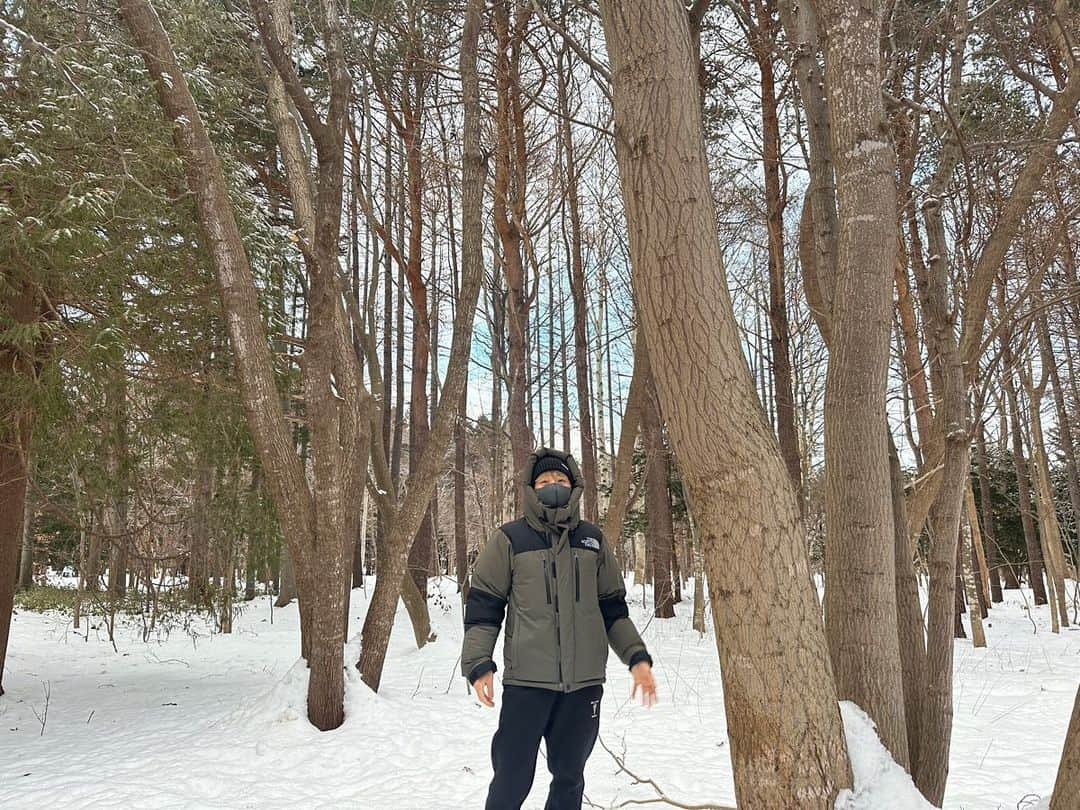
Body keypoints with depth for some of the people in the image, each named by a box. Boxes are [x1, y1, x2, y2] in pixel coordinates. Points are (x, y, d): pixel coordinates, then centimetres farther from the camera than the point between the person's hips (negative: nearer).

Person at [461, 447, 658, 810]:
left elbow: (613, 608, 14)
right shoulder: (509, 539, -1)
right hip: (526, 680, -3)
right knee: (513, 779, 0)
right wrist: (478, 664, -12)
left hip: (585, 681, 4)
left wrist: (637, 657, 4)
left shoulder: (593, 539, 9)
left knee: (569, 777, 14)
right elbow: (483, 608, -1)